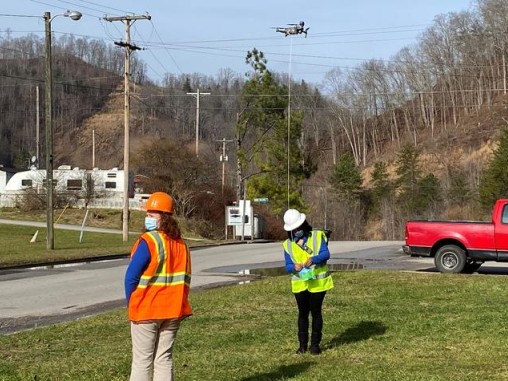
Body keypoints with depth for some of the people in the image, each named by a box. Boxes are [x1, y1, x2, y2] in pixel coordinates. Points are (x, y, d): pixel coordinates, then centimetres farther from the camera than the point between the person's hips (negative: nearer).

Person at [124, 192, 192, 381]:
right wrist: (177, 303, 16)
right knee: (164, 358, 9)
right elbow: (185, 278, 11)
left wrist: (131, 304, 0)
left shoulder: (148, 241, -14)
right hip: (172, 310, 6)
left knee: (142, 360, 1)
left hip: (146, 310, -6)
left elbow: (131, 277, -14)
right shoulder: (180, 243, 9)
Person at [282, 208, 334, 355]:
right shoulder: (288, 244, 3)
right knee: (303, 313, 8)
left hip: (318, 282, -2)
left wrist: (313, 259, -34)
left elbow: (326, 254, -14)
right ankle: (303, 344, 17)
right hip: (300, 284, 2)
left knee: (316, 312, 4)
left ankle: (315, 344, 14)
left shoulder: (318, 236, -3)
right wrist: (294, 267, -25)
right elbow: (288, 266, -1)